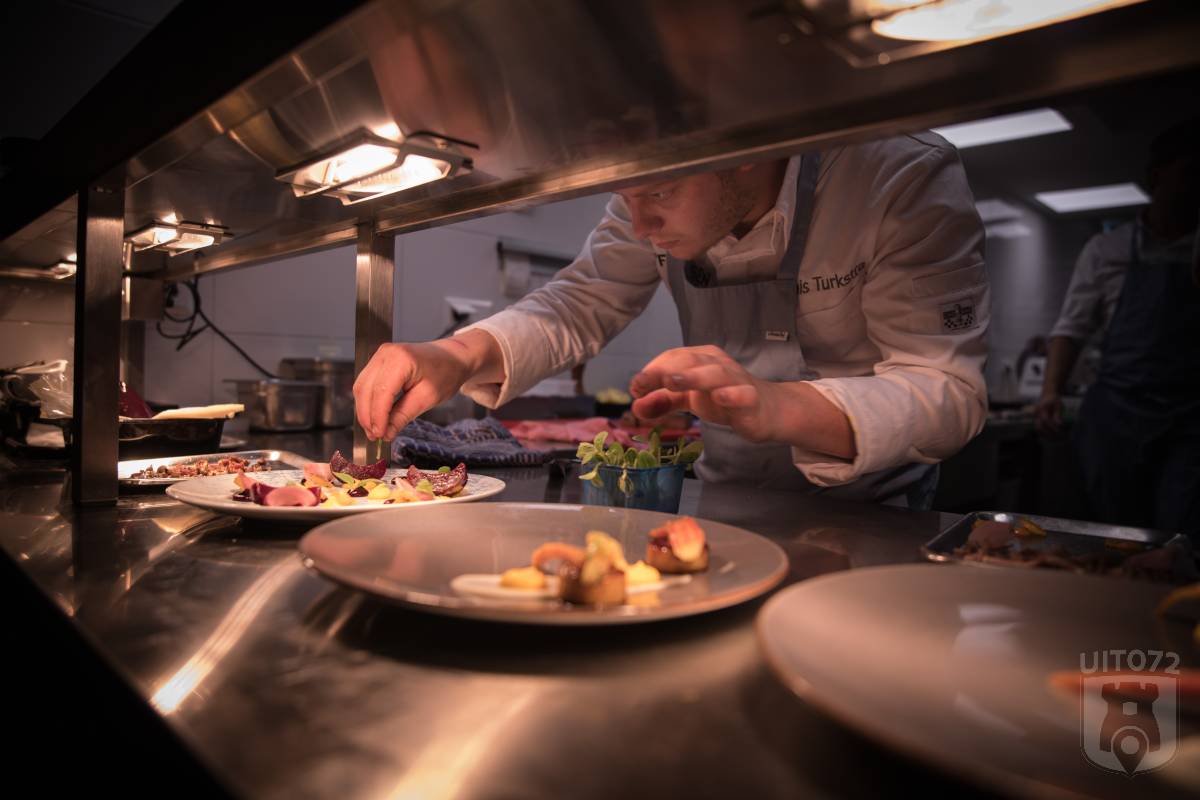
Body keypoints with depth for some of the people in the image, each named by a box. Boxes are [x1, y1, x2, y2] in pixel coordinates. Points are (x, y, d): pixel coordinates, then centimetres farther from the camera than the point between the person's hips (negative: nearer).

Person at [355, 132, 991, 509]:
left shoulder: (909, 180, -22)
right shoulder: (660, 185, -7)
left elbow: (950, 391, -27)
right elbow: (581, 306, -5)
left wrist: (774, 406, -47)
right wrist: (460, 355, -25)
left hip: (867, 512, -3)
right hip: (723, 498, 4)